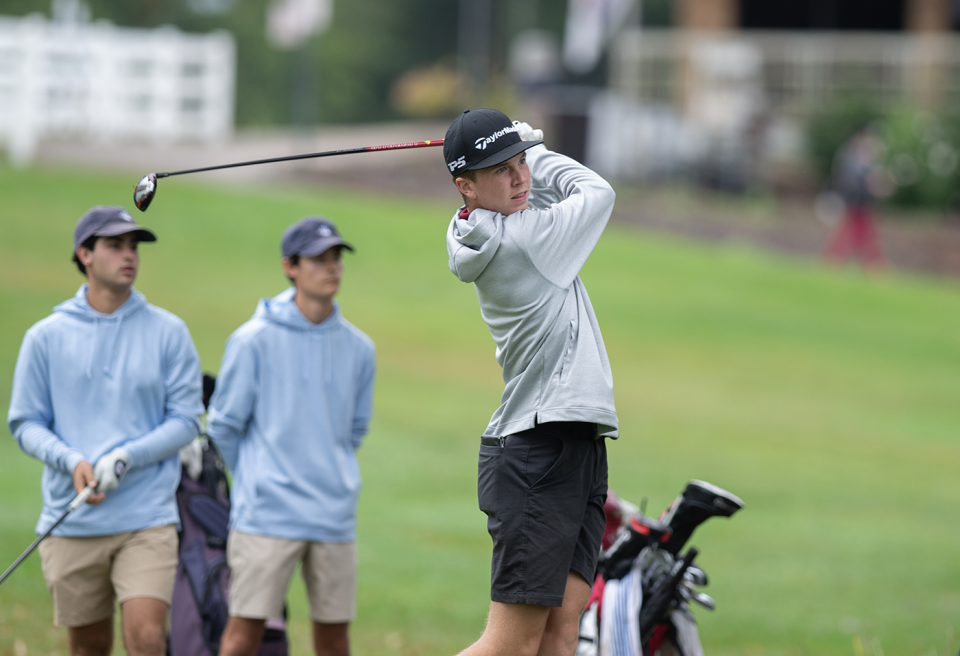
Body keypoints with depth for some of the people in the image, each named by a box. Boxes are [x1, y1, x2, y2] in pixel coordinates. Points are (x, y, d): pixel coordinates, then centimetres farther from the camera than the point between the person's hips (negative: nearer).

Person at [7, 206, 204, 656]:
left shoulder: (168, 332, 3)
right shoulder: (46, 337, 4)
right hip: (70, 522, 1)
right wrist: (73, 462, -14)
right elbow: (25, 423, 5)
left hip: (147, 518, -1)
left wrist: (125, 458, -15)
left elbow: (185, 419, 1)